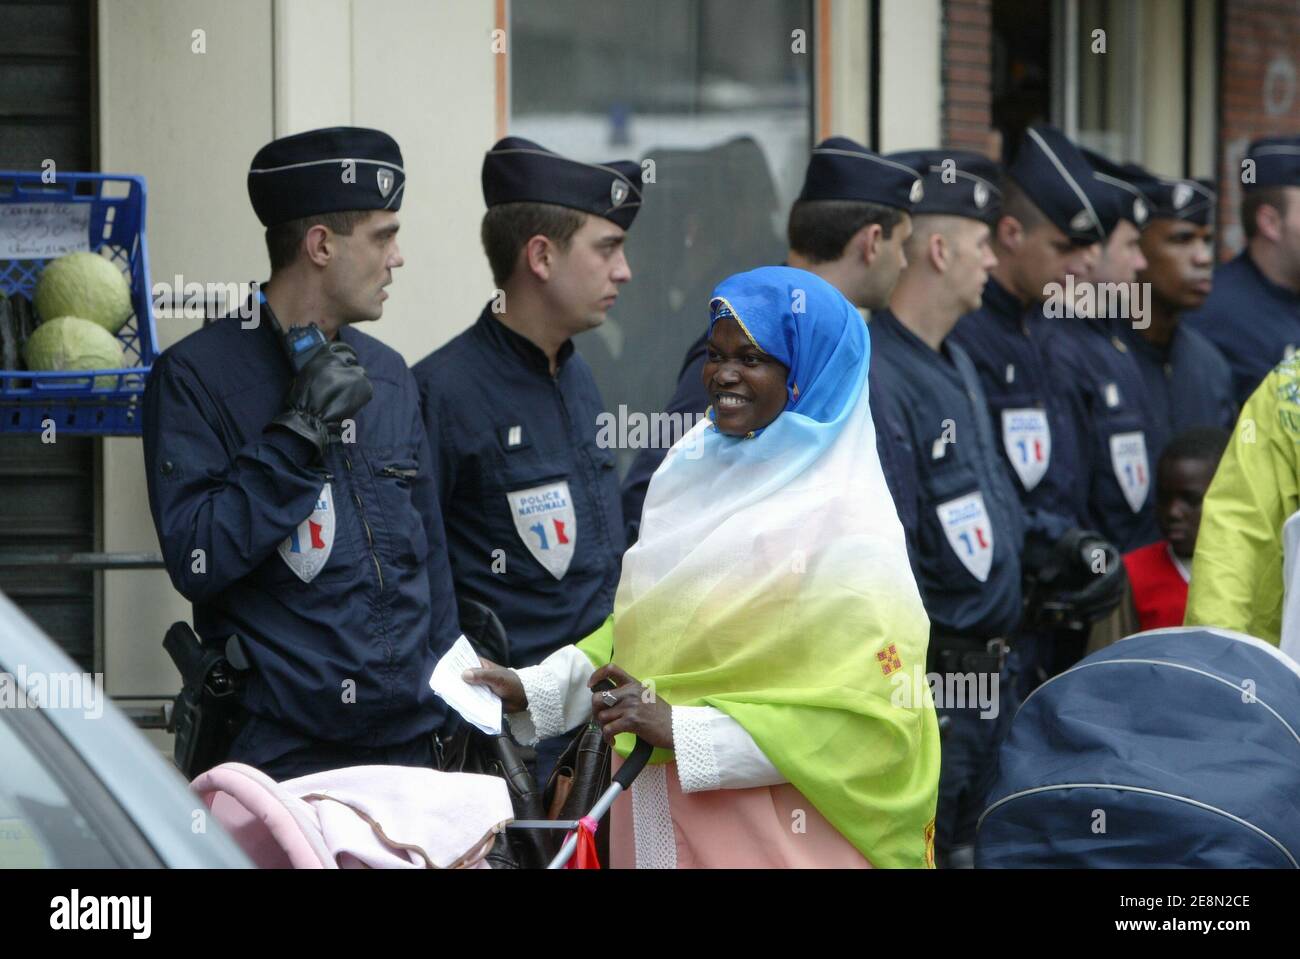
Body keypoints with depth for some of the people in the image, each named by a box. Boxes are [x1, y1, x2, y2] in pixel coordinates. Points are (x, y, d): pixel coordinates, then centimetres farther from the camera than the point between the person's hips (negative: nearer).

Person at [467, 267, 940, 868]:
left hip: (764, 836, -6)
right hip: (658, 818, 6)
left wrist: (682, 730, -22)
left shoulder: (842, 519, -14)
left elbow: (868, 716, -19)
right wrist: (534, 689, 2)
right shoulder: (700, 475, 6)